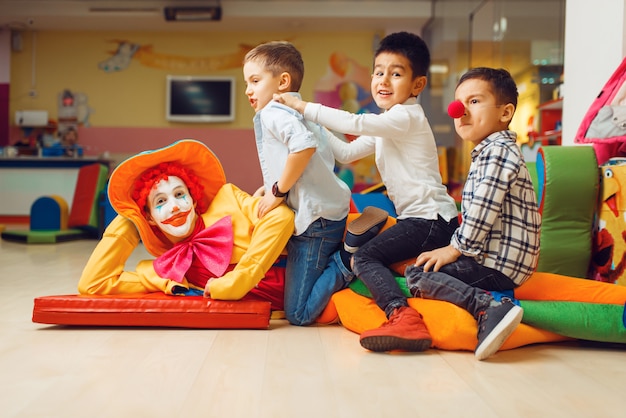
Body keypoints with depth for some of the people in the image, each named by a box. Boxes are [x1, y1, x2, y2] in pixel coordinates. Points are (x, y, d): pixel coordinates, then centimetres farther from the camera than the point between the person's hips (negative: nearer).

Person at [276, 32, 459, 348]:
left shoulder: (406, 116, -12)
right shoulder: (386, 127, 18)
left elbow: (354, 123, -24)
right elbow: (347, 152, 19)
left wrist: (304, 108, -18)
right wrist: (315, 129, 10)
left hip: (431, 219, -11)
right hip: (418, 218, 11)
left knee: (364, 257, -18)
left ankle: (402, 316, -32)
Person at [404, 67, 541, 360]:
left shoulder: (497, 151, -14)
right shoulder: (491, 151, 19)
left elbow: (482, 213, -22)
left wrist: (456, 249, -13)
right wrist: (458, 248, 14)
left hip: (498, 265, -11)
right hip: (494, 257, 11)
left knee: (416, 275, -15)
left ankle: (490, 307, -25)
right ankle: (490, 298, 8)